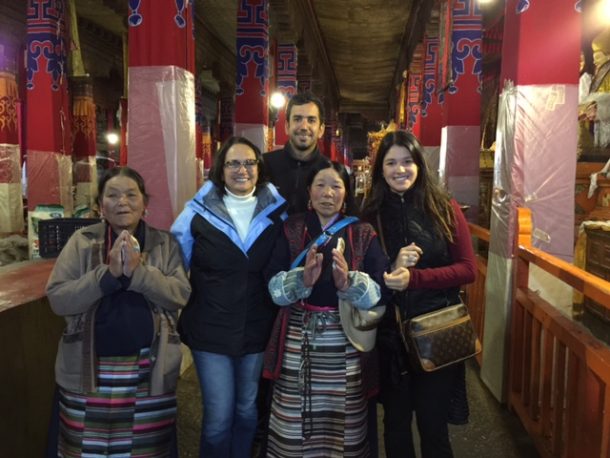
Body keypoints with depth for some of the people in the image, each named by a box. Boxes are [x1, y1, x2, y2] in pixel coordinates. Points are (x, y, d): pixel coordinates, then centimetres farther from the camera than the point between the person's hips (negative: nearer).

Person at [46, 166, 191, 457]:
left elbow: (180, 295, -7)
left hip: (150, 369, 0)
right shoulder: (81, 241, 1)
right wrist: (108, 272, -19)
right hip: (88, 369, 0)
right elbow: (58, 299, -7)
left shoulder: (164, 243, 2)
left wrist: (138, 271, -20)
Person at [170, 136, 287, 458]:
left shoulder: (278, 211, 0)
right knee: (218, 416, 4)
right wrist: (181, 318, -3)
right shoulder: (197, 212, -5)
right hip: (211, 330, -1)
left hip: (258, 330, 2)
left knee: (248, 411, 17)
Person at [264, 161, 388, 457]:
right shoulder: (291, 230, 4)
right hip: (298, 340, 0)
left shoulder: (364, 235, 4)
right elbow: (274, 287, -4)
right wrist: (302, 279, -23)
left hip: (346, 342, 0)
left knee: (343, 423, 7)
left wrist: (348, 282, -24)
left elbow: (379, 292, -5)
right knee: (294, 423, 5)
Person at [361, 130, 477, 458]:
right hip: (389, 332, 1)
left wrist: (413, 278, -19)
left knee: (433, 422, 11)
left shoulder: (445, 209, -2)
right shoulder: (371, 215, 0)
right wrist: (392, 269, -19)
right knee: (395, 421, 18)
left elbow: (468, 269, -7)